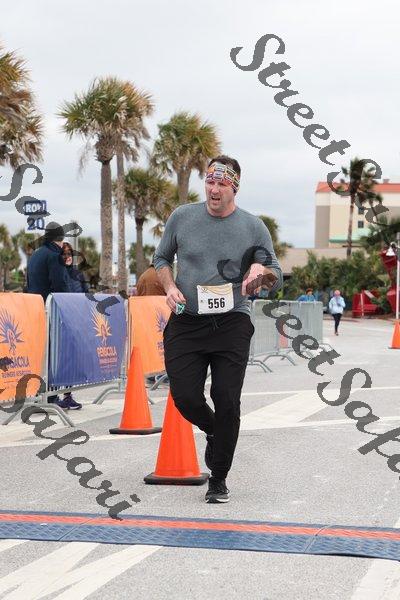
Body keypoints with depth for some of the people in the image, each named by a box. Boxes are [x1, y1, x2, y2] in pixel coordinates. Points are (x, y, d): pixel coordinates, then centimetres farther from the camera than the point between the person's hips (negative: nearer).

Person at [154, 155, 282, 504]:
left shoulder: (253, 227, 2)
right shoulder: (182, 217, 4)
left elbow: (277, 280, 7)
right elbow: (161, 258, 19)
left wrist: (262, 271, -16)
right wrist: (170, 286, 0)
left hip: (232, 323, -1)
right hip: (186, 322, 1)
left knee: (227, 400, -6)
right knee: (185, 397, -7)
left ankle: (219, 479, 10)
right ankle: (214, 432, 30)